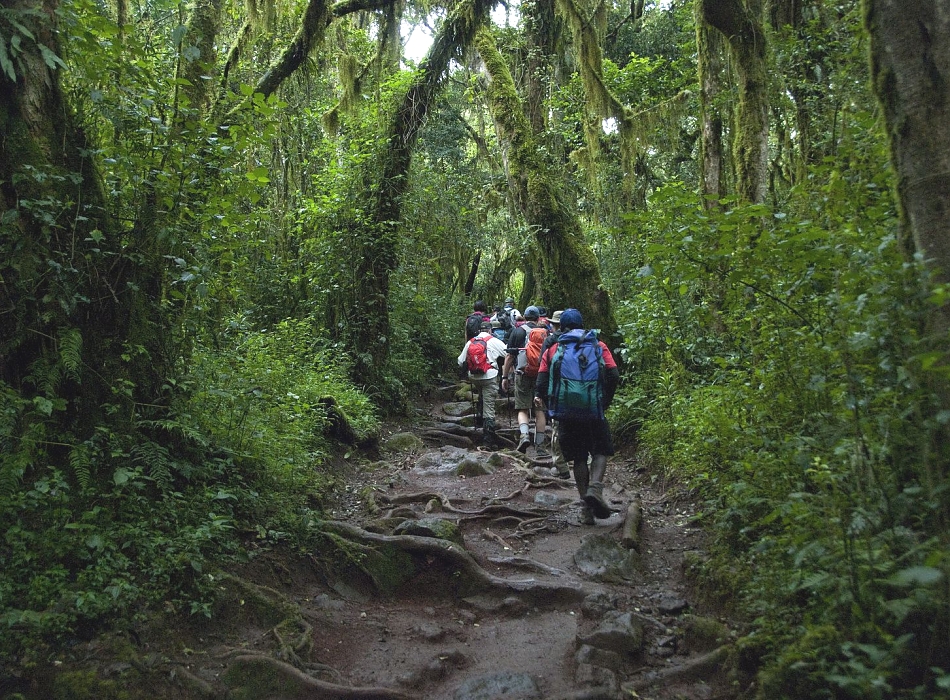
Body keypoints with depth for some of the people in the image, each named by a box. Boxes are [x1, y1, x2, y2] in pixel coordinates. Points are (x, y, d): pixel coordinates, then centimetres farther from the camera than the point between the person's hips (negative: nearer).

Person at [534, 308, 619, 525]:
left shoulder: (553, 350, 9)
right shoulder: (599, 346, 9)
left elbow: (541, 383, 2)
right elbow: (614, 376, -1)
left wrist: (548, 403, 19)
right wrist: (605, 401, 13)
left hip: (566, 413, 1)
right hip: (594, 411, -1)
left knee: (579, 458, 13)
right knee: (600, 451, 15)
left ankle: (587, 508, 12)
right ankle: (595, 488, -13)